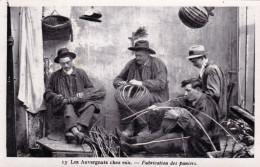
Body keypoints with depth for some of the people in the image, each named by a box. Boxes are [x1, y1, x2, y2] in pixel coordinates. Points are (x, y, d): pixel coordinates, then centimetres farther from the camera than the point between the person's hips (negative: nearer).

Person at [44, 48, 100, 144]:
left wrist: (83, 93, -3)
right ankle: (76, 133, -60)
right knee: (68, 107, -37)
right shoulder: (55, 76, 20)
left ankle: (72, 133, -50)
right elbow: (47, 94, 17)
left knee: (91, 104, -33)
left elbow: (91, 89, 19)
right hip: (63, 106, -1)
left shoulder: (81, 73, 21)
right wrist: (57, 97, -5)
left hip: (80, 105, 1)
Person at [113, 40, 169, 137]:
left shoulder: (157, 63, -5)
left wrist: (141, 83, -27)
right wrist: (120, 83, -11)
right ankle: (129, 127, -15)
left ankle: (145, 128, -16)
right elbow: (117, 79, 14)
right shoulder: (132, 63, 8)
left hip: (157, 96, -4)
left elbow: (161, 83, -19)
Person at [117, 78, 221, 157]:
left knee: (171, 139, -22)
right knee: (164, 132, 0)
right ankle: (133, 140, -3)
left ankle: (138, 147, -17)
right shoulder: (191, 100, 5)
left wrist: (178, 116, -33)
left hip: (202, 144, -8)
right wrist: (159, 106, -23)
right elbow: (176, 102, -6)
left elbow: (197, 129, -30)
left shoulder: (206, 106, -23)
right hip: (192, 134, 9)